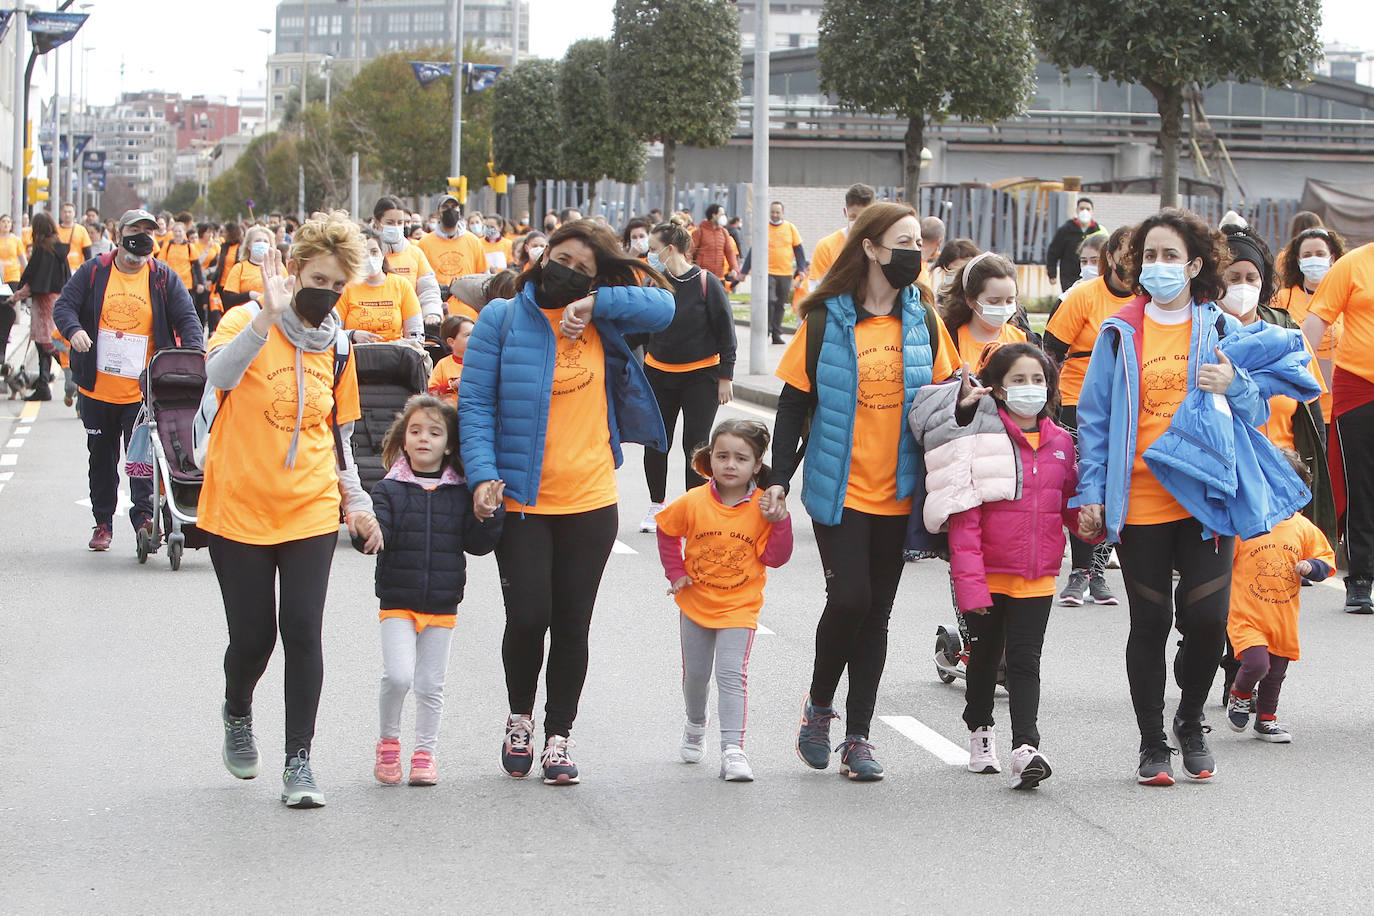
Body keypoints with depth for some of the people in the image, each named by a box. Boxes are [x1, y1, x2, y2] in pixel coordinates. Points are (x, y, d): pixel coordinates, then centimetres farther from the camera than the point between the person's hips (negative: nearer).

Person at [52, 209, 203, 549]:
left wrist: (194, 353, -18)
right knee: (101, 455, 11)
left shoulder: (163, 278, 3)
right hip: (97, 388, 2)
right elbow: (64, 306, 0)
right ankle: (103, 522, 21)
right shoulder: (94, 272, 3)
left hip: (142, 390, -2)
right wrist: (73, 330, -23)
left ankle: (144, 515, -12)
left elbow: (187, 318, 0)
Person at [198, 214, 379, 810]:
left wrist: (357, 502, 10)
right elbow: (218, 374, -29)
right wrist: (269, 315, -36)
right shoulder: (247, 322, -6)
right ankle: (237, 713, 36)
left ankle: (299, 760, -1)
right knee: (252, 636, 3)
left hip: (311, 511, 3)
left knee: (302, 631, -10)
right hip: (239, 507, -3)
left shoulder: (337, 349, 8)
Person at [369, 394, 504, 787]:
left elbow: (477, 544, 4)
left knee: (431, 684, 7)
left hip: (442, 605, 2)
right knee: (398, 675, -15)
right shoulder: (390, 490, 1)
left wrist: (489, 515, -12)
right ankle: (388, 742, 6)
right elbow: (378, 534, -10)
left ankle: (425, 752, 20)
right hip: (398, 602, -2)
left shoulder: (461, 495, 5)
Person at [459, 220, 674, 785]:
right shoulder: (503, 319, -1)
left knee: (572, 625, 6)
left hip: (591, 503, 2)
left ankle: (558, 736, 18)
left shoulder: (602, 322, 7)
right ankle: (520, 717, 19)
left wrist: (595, 302, -11)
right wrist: (483, 474, -15)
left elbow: (662, 308, -4)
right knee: (528, 616, -8)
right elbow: (475, 404, -4)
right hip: (521, 501, -2)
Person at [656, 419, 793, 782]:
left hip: (739, 607, -2)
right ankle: (695, 726, 43)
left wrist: (780, 522, -25)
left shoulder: (763, 507, -12)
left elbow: (774, 557, -12)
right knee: (695, 673, 16)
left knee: (732, 674, -14)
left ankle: (733, 748, -16)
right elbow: (667, 531, 7)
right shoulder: (693, 502, -10)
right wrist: (676, 572, 2)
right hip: (695, 602, 2)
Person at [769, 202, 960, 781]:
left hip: (898, 493, 3)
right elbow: (794, 404, 0)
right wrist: (779, 477, -7)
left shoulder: (924, 320, 6)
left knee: (877, 612, 6)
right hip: (839, 489, -3)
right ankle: (819, 706, 12)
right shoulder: (825, 321, -3)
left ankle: (858, 736, 12)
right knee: (849, 599, -14)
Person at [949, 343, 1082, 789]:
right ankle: (980, 730, 35)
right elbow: (964, 515, -13)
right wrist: (969, 580, -18)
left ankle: (1025, 749, -14)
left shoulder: (1060, 442, 5)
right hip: (988, 573, -2)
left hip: (1037, 575, 2)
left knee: (1025, 659, -5)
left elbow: (1071, 505, 16)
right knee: (985, 655, 14)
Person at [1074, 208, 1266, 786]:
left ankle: (1191, 720, 19)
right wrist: (1090, 493, -1)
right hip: (1139, 503, 0)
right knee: (1149, 624, 4)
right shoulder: (1121, 333, 6)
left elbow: (1259, 412, 10)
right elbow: (1094, 416, 7)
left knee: (1207, 619, -7)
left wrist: (1233, 387, -12)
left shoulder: (1223, 331, 7)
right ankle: (1152, 744, 16)